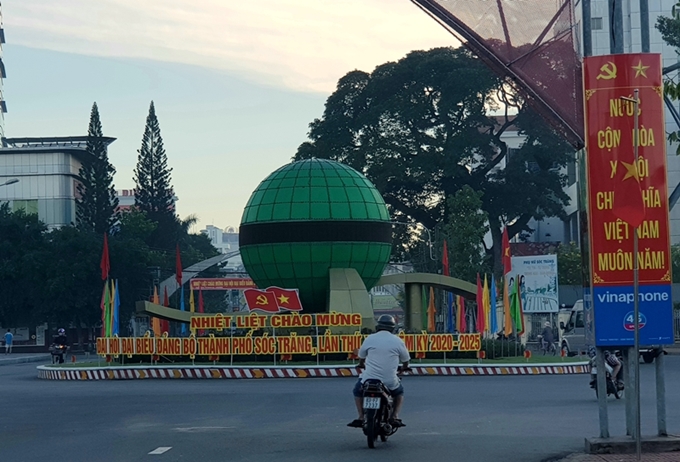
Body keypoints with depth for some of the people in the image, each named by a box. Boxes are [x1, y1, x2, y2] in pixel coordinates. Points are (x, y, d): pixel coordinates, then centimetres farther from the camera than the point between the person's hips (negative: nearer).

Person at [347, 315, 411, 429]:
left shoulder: (370, 339, 3)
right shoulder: (398, 341, 2)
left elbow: (361, 356, 17)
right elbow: (405, 360, 14)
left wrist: (361, 364, 41)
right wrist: (404, 367, 38)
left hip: (370, 378, 0)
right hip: (390, 380, 0)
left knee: (357, 391, 28)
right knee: (399, 392, 31)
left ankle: (361, 418, 13)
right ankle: (394, 417, 13)